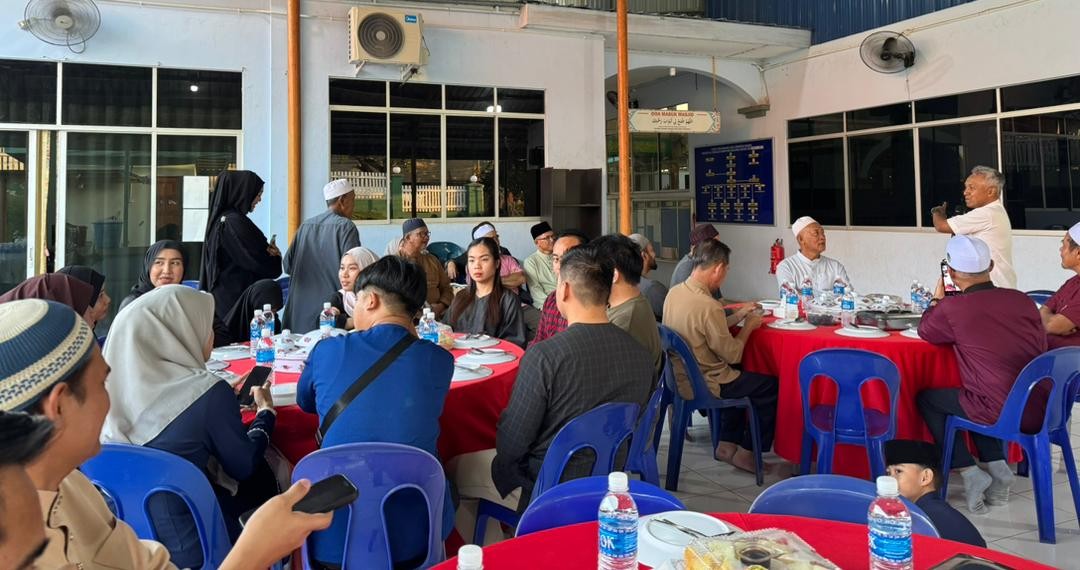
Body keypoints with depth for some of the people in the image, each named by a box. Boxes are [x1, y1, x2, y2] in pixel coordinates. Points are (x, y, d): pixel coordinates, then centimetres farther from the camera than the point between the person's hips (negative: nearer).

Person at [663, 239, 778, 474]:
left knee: (741, 378, 30)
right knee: (771, 386, 6)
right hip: (702, 386, -9)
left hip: (679, 378, 9)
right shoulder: (709, 306, -28)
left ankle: (726, 445, 31)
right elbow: (733, 355, -17)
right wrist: (748, 326, -2)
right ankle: (747, 452, 17)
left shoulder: (675, 292, -2)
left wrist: (737, 316, 13)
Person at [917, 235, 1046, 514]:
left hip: (1001, 413, -6)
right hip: (1041, 410, 6)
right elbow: (1041, 348, 19)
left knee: (926, 398, 15)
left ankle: (970, 473, 10)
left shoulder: (952, 308, -11)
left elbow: (925, 331, 11)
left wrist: (937, 299, 28)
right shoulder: (1022, 300, 4)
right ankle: (997, 466, 22)